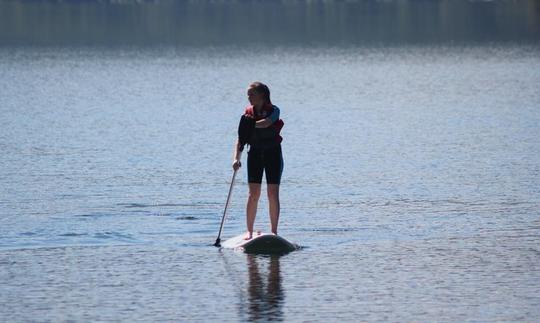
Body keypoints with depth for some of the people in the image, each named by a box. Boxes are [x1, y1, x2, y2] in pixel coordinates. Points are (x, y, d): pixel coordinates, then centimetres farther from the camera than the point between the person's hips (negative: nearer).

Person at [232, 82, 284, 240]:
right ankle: (249, 231, 2)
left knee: (273, 194, -3)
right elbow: (240, 138, -4)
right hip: (255, 154, 2)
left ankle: (274, 231, 3)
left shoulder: (273, 110, -8)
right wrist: (236, 158, -15)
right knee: (253, 194, -2)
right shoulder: (248, 113, 1)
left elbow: (267, 123, -32)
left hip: (273, 153, -2)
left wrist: (251, 124, -41)